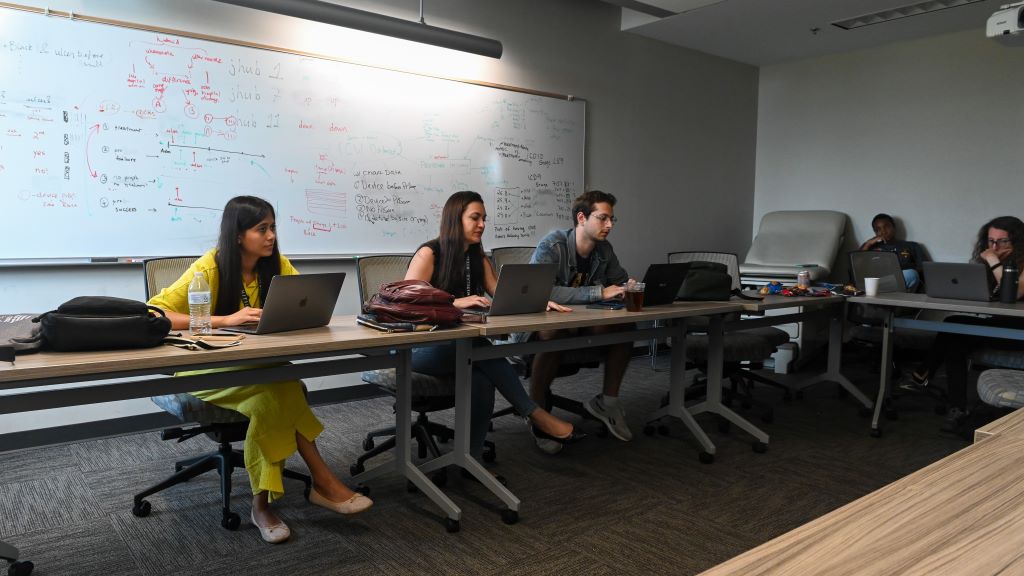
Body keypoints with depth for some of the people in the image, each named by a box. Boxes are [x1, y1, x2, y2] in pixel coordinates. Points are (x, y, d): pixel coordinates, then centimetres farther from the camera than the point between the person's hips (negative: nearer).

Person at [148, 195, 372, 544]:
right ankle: (322, 481, -23)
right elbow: (154, 314, -24)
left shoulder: (278, 265, -3)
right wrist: (226, 320, -34)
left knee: (274, 392, -33)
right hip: (206, 369, -4)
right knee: (276, 387, -33)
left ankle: (262, 503, -24)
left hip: (257, 367, 4)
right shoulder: (210, 268, -16)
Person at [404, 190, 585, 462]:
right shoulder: (429, 253, -7)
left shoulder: (478, 258, 13)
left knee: (481, 381, -31)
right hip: (417, 346, -5)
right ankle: (536, 415, -25)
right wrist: (455, 302, -30)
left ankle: (472, 459, -25)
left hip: (461, 348, 6)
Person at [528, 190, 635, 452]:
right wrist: (600, 292, -32)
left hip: (579, 325, 6)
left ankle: (607, 401, -1)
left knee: (626, 327, -17)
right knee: (552, 334, -40)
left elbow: (621, 281, 19)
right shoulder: (551, 246, -18)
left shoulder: (604, 249, 4)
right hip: (540, 325, -6)